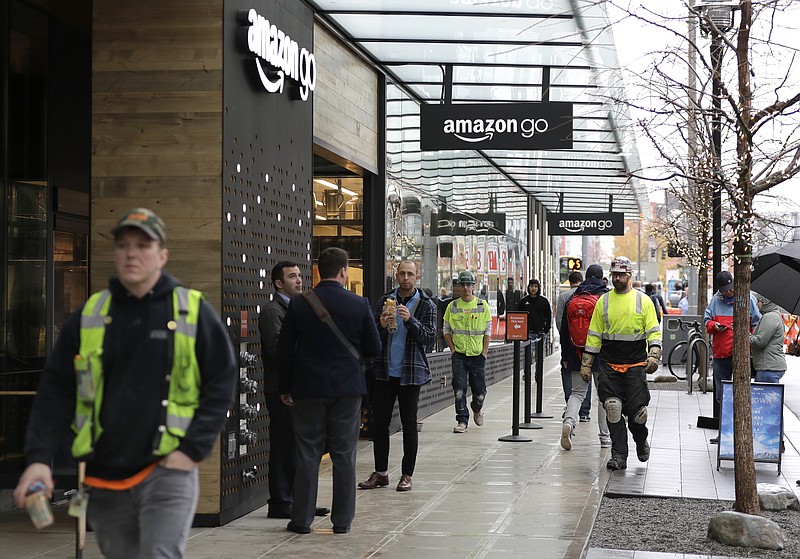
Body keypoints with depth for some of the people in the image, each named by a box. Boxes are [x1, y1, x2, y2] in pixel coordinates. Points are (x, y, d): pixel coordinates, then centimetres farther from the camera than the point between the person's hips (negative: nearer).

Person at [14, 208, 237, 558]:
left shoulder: (192, 312, 0)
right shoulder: (88, 316, 6)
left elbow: (222, 383, 1)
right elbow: (55, 391, 6)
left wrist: (193, 449, -8)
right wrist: (39, 458, -6)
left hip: (167, 472, -3)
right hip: (104, 478, 3)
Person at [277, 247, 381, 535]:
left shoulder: (298, 305, -3)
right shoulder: (359, 305, -6)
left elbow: (284, 349, 0)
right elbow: (374, 348, 0)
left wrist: (286, 388, 10)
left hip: (308, 389, 1)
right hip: (347, 389, 0)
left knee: (307, 454, 6)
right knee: (344, 454, 6)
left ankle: (302, 518, 9)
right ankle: (342, 519, 9)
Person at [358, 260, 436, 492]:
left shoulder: (425, 304, 1)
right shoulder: (385, 301, 9)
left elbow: (429, 336, -8)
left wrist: (410, 320, -23)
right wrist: (381, 326, -13)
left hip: (410, 372, -3)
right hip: (385, 371, 3)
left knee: (409, 425, 2)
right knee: (379, 422, 4)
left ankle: (407, 475, 10)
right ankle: (380, 473, 13)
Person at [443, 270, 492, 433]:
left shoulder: (482, 306, 2)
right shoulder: (452, 306, 3)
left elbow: (488, 331, 4)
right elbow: (446, 329, 9)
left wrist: (485, 352, -3)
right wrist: (452, 349, -1)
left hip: (478, 354, 0)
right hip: (459, 354, 0)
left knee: (479, 390, 5)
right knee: (459, 388, -9)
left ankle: (477, 407, 37)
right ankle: (462, 420, -2)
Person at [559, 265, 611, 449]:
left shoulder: (572, 298, 7)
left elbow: (564, 330, 8)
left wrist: (565, 357, 13)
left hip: (578, 353, 3)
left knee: (577, 392, 8)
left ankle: (569, 421, -20)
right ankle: (605, 436, 10)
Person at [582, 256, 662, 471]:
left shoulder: (643, 300, 4)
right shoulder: (603, 301, 9)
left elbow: (654, 331, 1)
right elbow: (594, 335, 12)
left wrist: (653, 356, -15)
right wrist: (586, 364, 8)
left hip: (635, 364, -2)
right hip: (609, 364, 2)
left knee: (636, 409, -4)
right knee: (613, 409, -5)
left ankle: (641, 441, 27)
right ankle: (619, 455, 3)